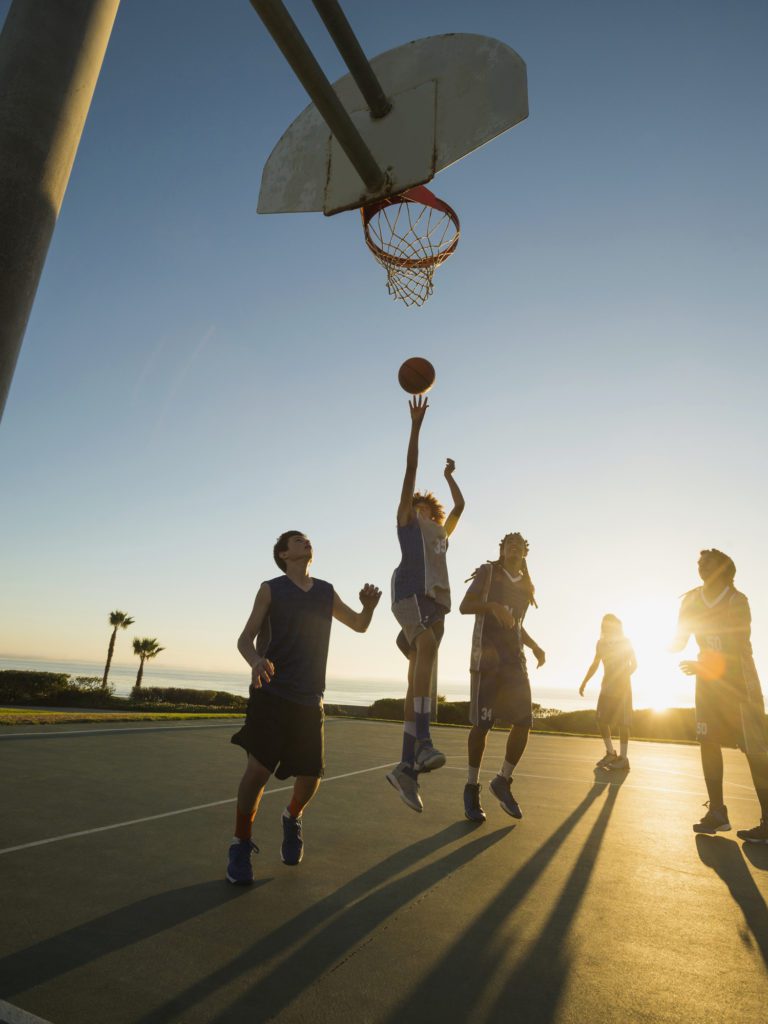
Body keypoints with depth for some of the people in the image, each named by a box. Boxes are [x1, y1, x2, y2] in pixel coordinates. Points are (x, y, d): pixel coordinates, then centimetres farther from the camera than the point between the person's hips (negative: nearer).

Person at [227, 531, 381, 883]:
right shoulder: (271, 589, 1)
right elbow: (245, 638, -4)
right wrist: (256, 661, -28)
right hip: (272, 693, -3)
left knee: (311, 777, 3)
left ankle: (292, 818, 37)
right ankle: (241, 844, 10)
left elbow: (359, 625, 21)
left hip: (309, 698, 4)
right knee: (259, 768, -15)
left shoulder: (326, 592, 12)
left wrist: (369, 606, -3)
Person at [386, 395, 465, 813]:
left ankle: (405, 766, 1)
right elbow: (410, 471, 11)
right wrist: (416, 425, 10)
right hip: (411, 591, -7)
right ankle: (423, 741, -41)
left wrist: (449, 476, 54)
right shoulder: (407, 519, 17)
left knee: (419, 677, 0)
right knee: (427, 646, -33)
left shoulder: (441, 532, 33)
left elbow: (460, 504, 47)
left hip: (436, 598, 7)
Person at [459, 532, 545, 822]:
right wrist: (492, 605, -23)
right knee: (482, 723, -6)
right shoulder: (487, 572, 3)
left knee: (524, 721, -4)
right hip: (487, 655, -5)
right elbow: (464, 606, -6)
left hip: (515, 657, 5)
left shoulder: (525, 585, 18)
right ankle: (471, 788, 8)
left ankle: (503, 781, 15)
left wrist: (535, 646, 11)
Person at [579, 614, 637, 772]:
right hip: (607, 686, 5)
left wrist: (622, 678, -18)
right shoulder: (601, 642, 8)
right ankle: (610, 753, 13)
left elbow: (634, 664, -6)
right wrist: (584, 682, 9)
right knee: (601, 720, 1)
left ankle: (623, 758, -1)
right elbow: (595, 664, 14)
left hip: (622, 686, -5)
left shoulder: (625, 642, -4)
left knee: (622, 722, -5)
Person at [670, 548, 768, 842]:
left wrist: (701, 666, -23)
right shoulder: (693, 600, 3)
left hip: (738, 680, -5)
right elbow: (679, 641, 5)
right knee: (708, 741, 3)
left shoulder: (736, 600, -13)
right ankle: (717, 812, 12)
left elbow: (737, 648, -19)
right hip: (709, 679, 6)